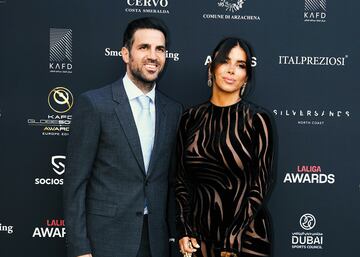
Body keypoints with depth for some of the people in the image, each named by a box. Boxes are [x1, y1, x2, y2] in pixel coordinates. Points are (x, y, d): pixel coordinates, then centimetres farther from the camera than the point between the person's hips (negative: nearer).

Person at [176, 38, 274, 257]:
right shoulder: (191, 118, 2)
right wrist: (184, 231, -4)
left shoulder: (256, 119, -8)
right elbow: (182, 177, 5)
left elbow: (260, 185, -10)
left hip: (244, 233, -3)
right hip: (198, 231, 3)